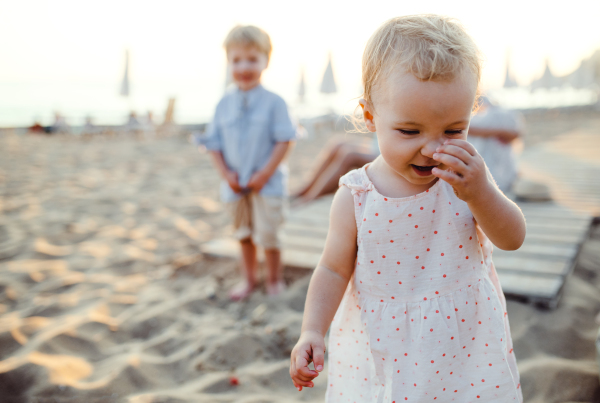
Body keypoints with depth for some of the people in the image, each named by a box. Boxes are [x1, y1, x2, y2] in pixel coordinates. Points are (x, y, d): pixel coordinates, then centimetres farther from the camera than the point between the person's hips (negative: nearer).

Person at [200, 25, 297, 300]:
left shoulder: (273, 103, -11)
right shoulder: (224, 104, 0)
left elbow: (284, 141, -12)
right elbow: (214, 143, 4)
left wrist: (264, 174, -16)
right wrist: (226, 174, -7)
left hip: (267, 183, -4)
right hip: (236, 184, 4)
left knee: (267, 234, 1)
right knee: (244, 234, 17)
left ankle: (274, 279, 24)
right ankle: (249, 278, 34)